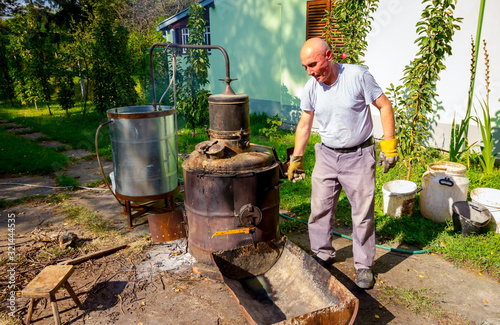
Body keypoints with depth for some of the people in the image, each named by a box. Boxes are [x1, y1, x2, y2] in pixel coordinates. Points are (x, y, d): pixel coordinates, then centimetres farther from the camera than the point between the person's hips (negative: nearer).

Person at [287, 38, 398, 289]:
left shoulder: (358, 75, -13)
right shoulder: (310, 88, -2)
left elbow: (384, 107, -5)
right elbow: (304, 124, 9)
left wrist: (389, 144, -10)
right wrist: (296, 159, 10)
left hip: (359, 157, -3)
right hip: (326, 156, 4)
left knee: (363, 214, 5)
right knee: (319, 210, 8)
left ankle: (364, 265, 23)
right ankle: (322, 255, 30)